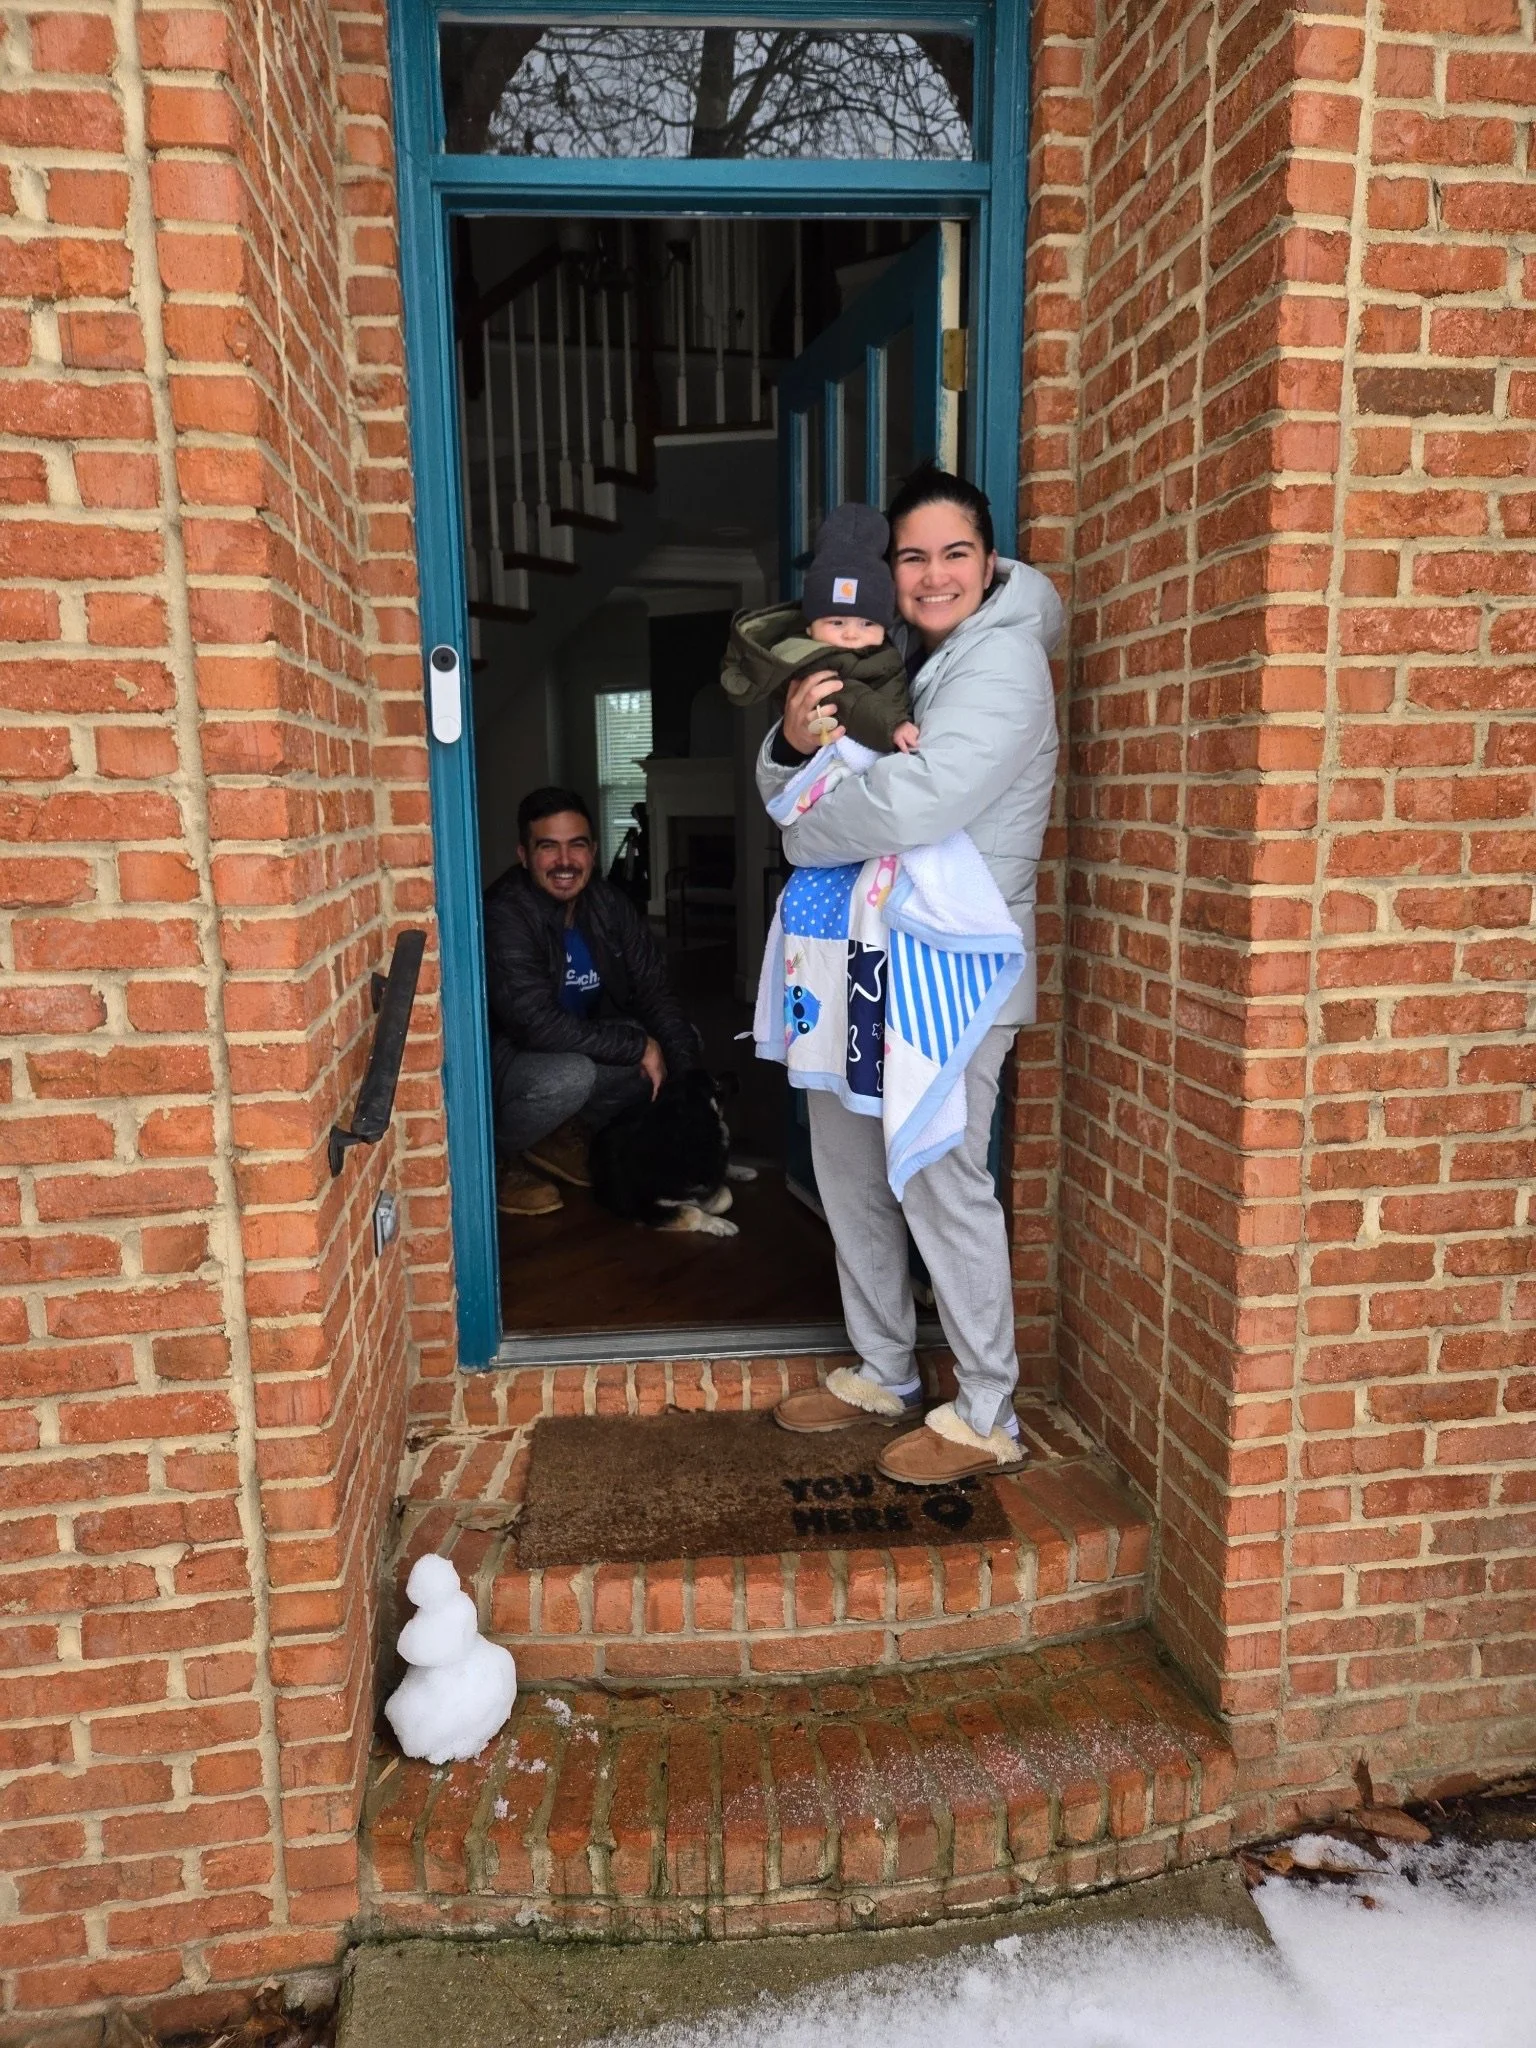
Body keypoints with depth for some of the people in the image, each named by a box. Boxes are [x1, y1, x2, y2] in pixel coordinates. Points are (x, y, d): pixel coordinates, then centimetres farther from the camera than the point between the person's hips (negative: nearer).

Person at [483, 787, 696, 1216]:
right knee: (569, 1076, -36)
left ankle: (564, 1134, 7)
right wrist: (639, 1047, -27)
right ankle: (489, 1160, -5)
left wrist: (688, 1080, -15)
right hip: (502, 1055, -7)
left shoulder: (607, 903, -5)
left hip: (581, 1043, 7)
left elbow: (653, 992, -3)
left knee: (680, 1038, -6)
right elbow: (538, 1025, -34)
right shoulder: (504, 916, -26)